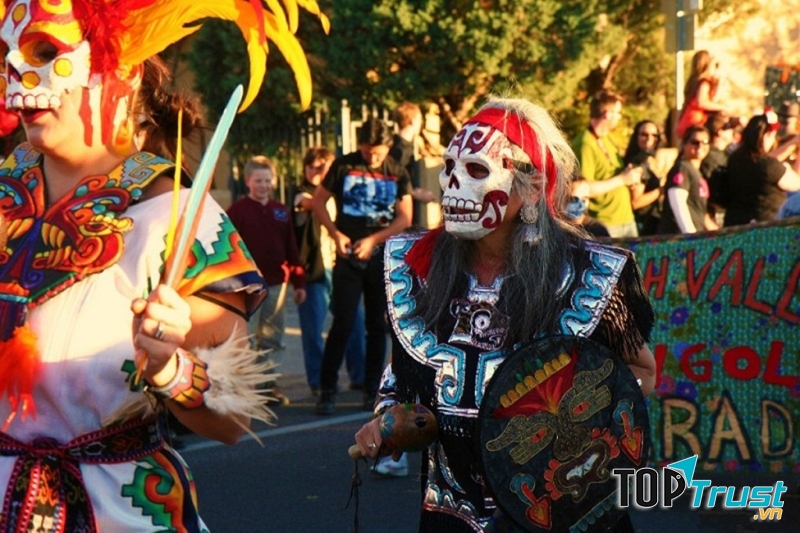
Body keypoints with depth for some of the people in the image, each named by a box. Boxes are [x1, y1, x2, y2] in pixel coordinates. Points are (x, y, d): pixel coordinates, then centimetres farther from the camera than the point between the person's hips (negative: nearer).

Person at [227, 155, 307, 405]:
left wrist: (299, 282, 12)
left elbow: (291, 248, 14)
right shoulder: (237, 210, -2)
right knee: (247, 337, -3)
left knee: (273, 337, 10)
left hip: (276, 284, 5)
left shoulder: (281, 211, 12)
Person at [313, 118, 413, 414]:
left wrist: (373, 240, -10)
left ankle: (372, 390, 15)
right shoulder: (344, 166, 0)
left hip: (382, 258, 2)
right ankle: (326, 391, -1)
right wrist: (336, 234, -7)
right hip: (348, 257, -2)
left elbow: (405, 217, 1)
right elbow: (318, 200, 5)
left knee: (377, 326, 7)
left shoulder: (397, 174, 4)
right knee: (342, 325, -7)